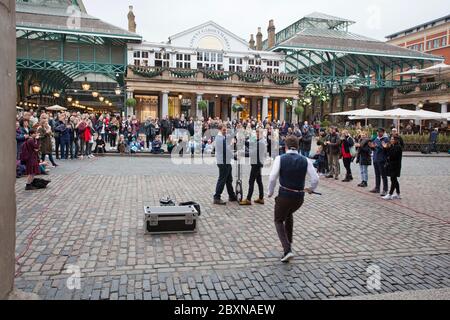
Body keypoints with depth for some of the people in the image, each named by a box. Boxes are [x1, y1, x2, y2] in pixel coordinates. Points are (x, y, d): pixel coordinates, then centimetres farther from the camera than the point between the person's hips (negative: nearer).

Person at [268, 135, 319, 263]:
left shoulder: (280, 158, -9)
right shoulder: (306, 161, -1)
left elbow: (272, 178, -16)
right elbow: (315, 179, -5)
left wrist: (270, 192, 1)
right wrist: (311, 189, 16)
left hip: (284, 196, -3)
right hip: (299, 198, 4)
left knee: (279, 220, 19)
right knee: (289, 214, 34)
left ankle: (287, 250, 1)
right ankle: (289, 242, 37)